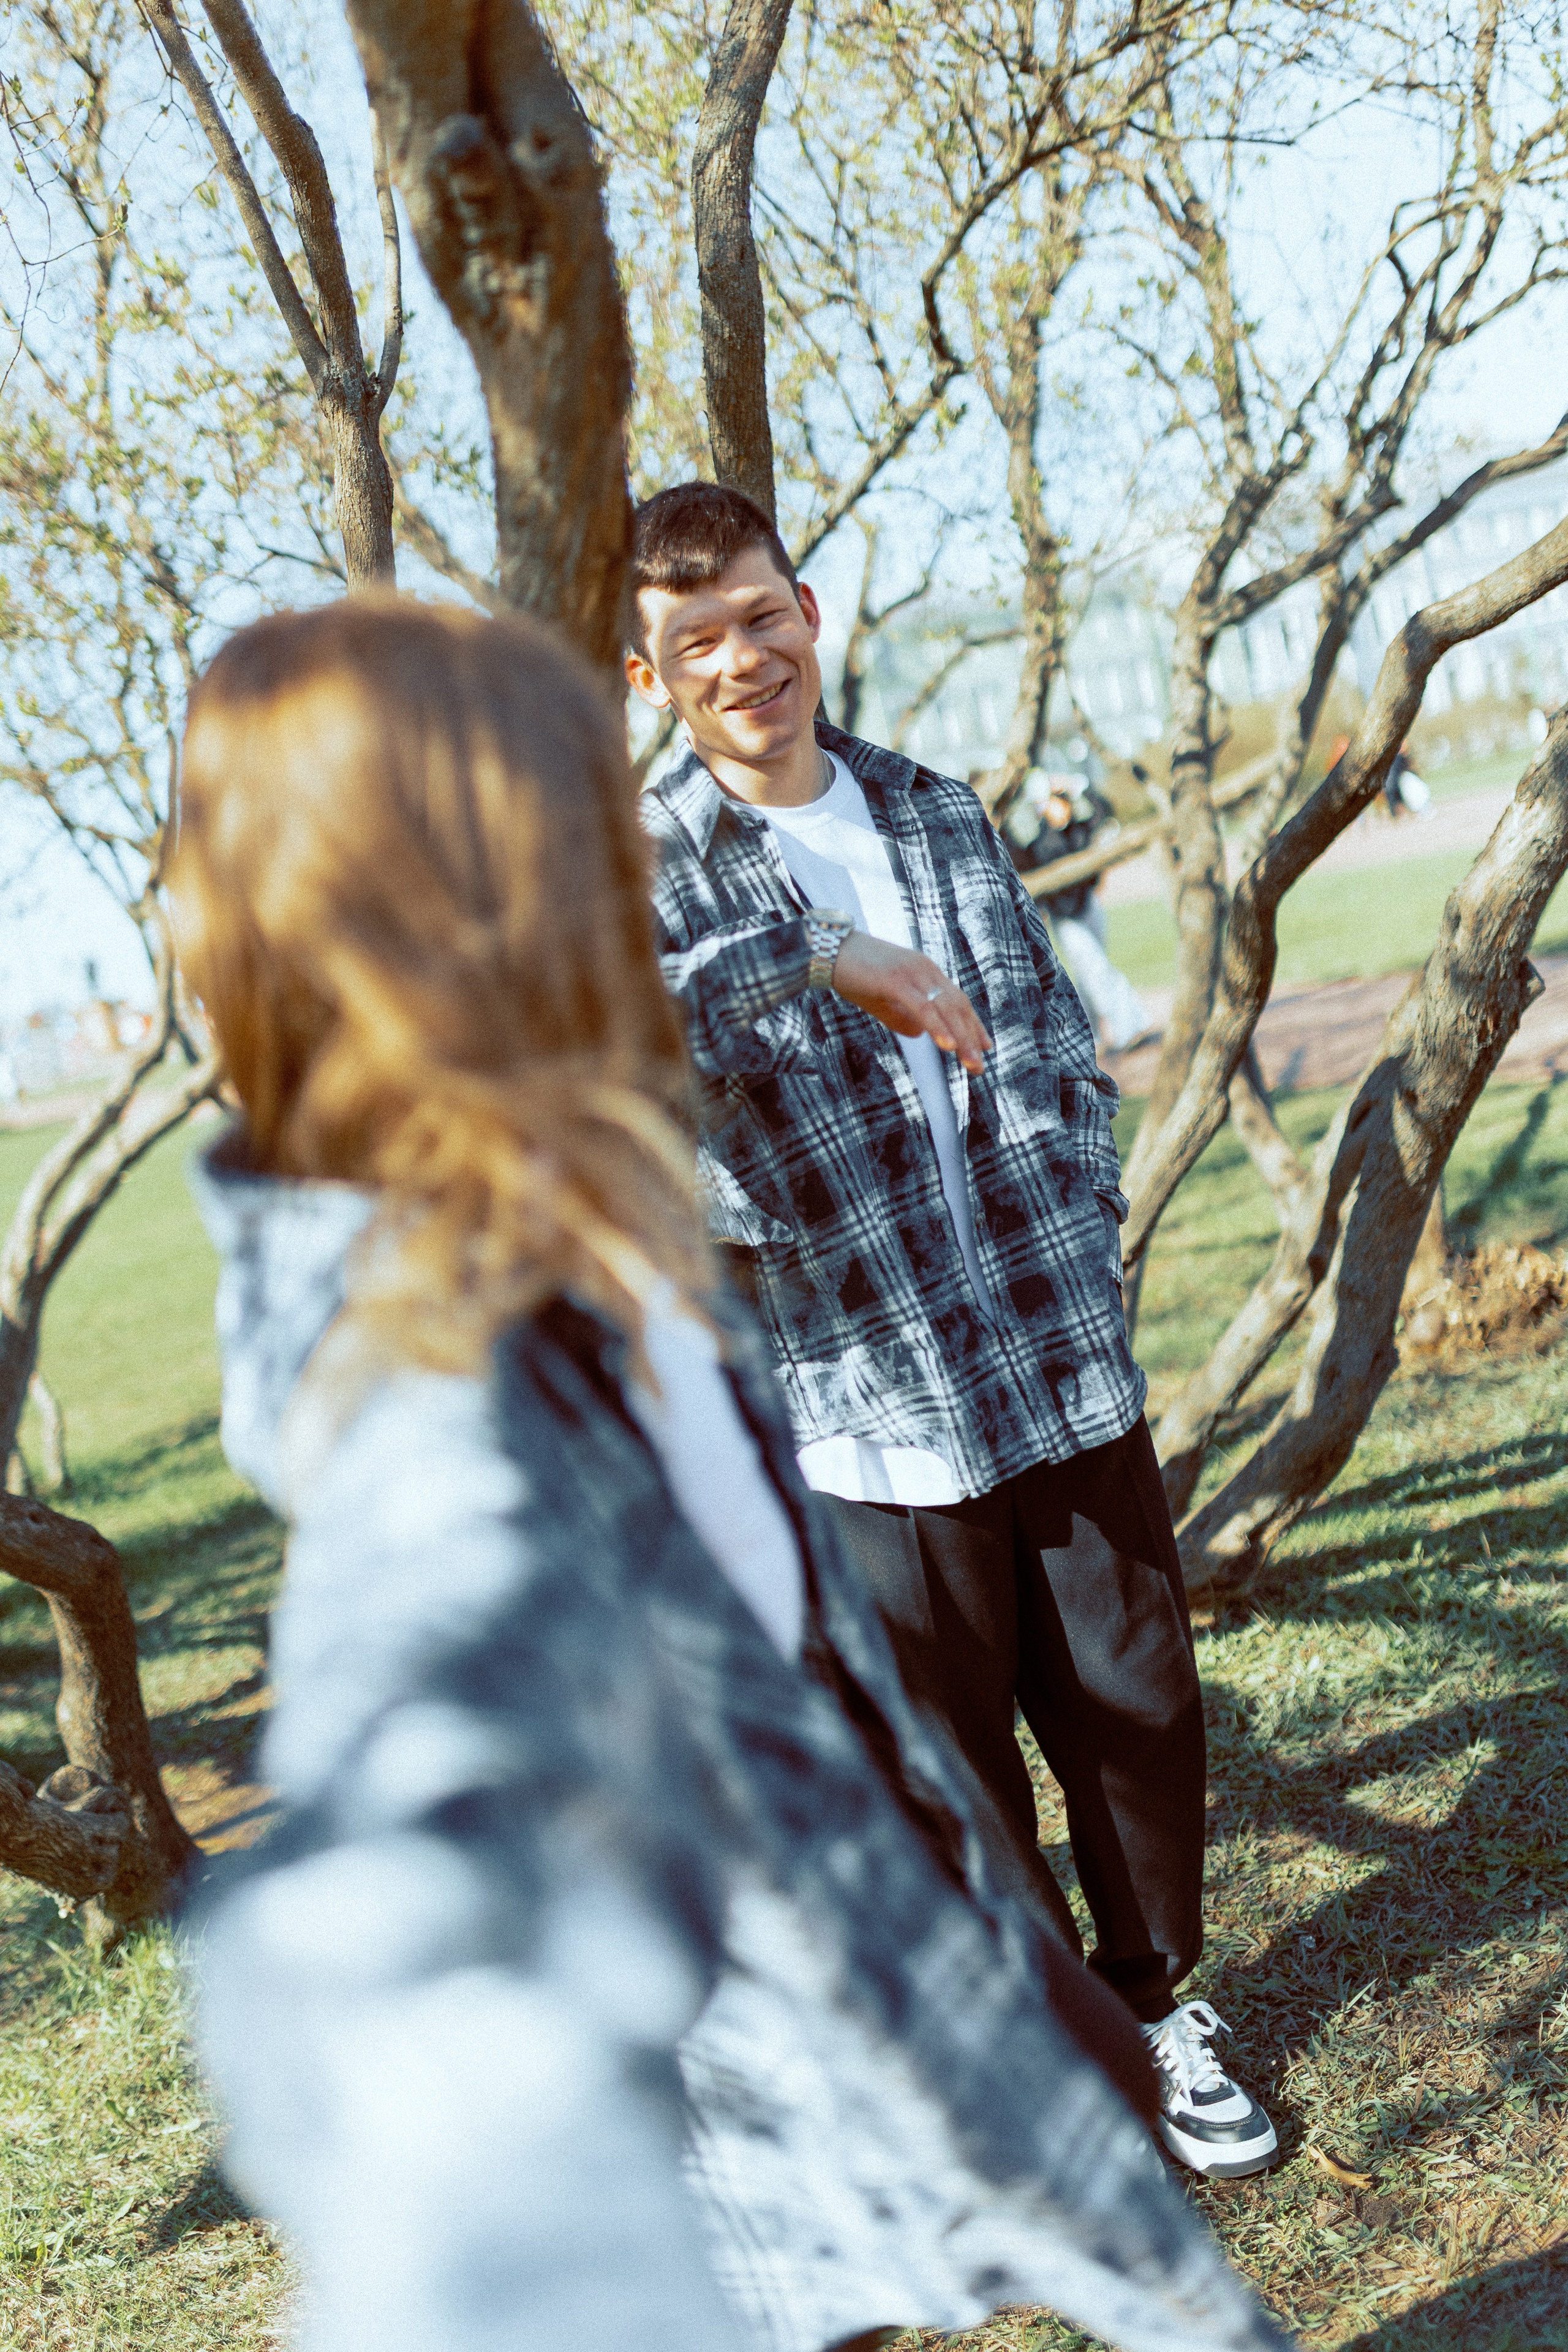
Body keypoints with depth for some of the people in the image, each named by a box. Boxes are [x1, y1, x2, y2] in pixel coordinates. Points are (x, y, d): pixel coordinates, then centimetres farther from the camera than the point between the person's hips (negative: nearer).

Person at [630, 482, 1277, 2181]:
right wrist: (820, 960, -35)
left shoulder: (940, 816, 9)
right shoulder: (646, 866, -7)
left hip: (1069, 1370, 4)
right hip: (866, 1409, -4)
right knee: (950, 1756, 10)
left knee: (1138, 1703, 14)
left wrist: (1074, 1249, 5)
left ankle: (1156, 2001, 38)